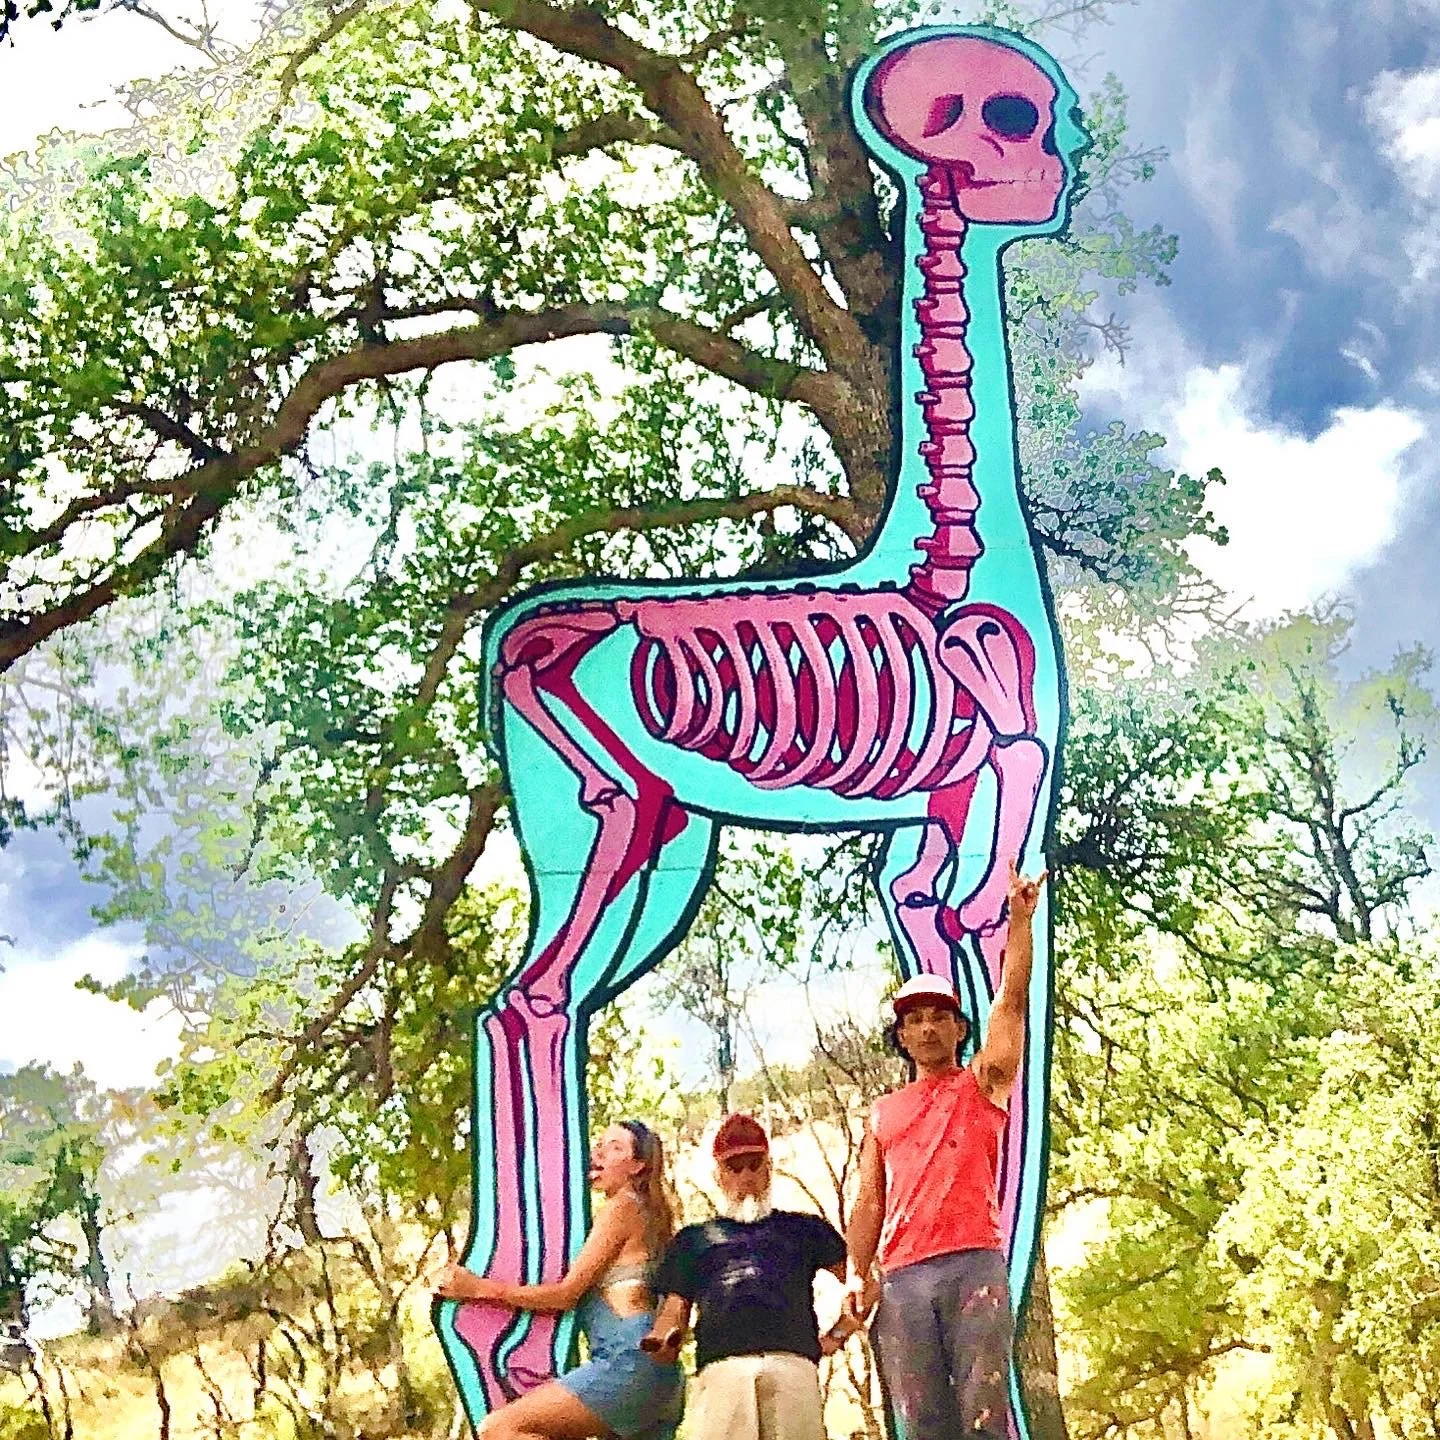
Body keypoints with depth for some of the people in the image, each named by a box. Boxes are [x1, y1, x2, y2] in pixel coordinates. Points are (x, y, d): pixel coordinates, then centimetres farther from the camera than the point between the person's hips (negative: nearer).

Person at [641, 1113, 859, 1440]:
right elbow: (674, 1311, 22)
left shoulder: (804, 1228, 30)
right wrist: (663, 1341, 0)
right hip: (721, 1367, 0)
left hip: (793, 1362, 0)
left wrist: (837, 1335, 11)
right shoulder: (693, 1239, 32)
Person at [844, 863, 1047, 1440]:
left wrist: (1021, 919, -7)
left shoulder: (982, 1084, 15)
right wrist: (857, 1274, 3)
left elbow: (1011, 1002, 2)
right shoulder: (883, 1113, 22)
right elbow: (870, 1203, 17)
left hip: (973, 1264, -3)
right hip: (902, 1278, 3)